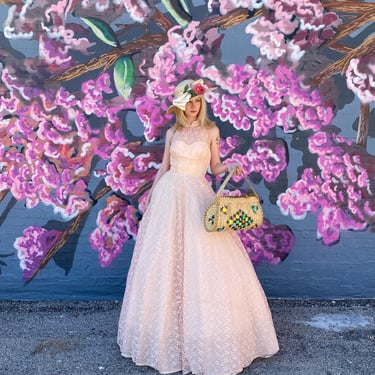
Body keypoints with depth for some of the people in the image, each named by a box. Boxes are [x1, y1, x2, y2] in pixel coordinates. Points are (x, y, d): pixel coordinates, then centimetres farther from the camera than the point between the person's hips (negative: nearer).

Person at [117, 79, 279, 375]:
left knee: (202, 264, -3)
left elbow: (215, 167, 6)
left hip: (198, 197, -1)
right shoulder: (172, 132, 8)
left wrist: (231, 167, -14)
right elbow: (163, 168, 13)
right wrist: (151, 198, 12)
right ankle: (169, 332, 20)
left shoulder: (211, 131, 5)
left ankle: (206, 337, 13)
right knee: (166, 260, 4)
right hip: (169, 195, 2)